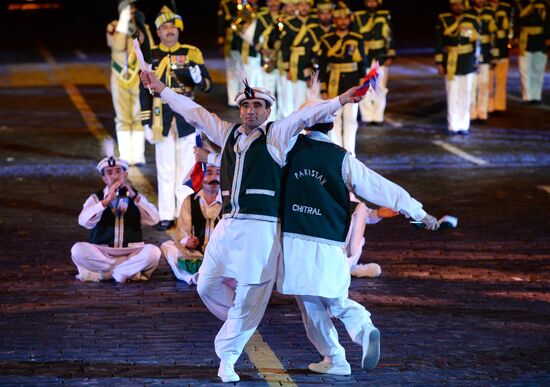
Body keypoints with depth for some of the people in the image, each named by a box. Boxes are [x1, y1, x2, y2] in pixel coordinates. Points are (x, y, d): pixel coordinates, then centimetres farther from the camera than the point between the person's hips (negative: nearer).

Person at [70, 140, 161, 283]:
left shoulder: (136, 197, 10)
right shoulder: (96, 198, 6)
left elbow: (154, 220, -6)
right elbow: (84, 221, -14)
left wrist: (134, 197, -17)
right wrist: (107, 200, -22)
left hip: (132, 254, 0)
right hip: (102, 254, 0)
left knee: (153, 251, -28)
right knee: (78, 250, -28)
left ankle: (108, 272, -20)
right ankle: (131, 271, -21)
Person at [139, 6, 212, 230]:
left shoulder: (191, 53, 3)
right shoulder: (151, 56, 5)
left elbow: (208, 85, 0)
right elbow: (144, 91, 6)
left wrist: (198, 78, -23)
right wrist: (146, 122, 2)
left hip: (186, 117, -1)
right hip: (162, 118, 1)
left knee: (186, 166, 2)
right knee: (165, 168, 3)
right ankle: (166, 215, 7)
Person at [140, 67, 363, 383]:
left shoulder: (276, 135, 3)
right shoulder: (228, 134, 16)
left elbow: (306, 116, -11)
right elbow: (194, 111, 24)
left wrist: (340, 101, -24)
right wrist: (160, 88, 30)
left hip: (260, 227, -5)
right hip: (228, 224, 5)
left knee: (249, 296, -4)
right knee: (208, 286, 7)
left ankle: (227, 359, 8)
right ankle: (241, 322, 32)